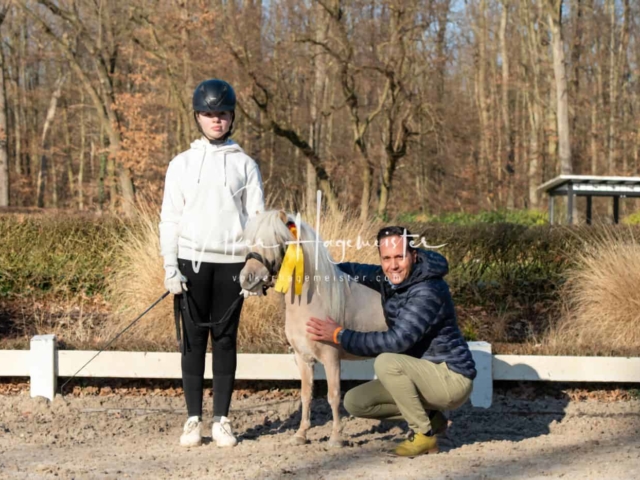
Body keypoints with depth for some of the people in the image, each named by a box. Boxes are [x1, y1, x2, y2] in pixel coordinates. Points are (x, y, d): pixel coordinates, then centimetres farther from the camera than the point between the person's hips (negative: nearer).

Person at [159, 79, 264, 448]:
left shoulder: (245, 164, 6)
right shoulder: (183, 164, 6)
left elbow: (257, 216, 4)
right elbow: (170, 218, 4)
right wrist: (170, 267, -5)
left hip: (232, 261, 0)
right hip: (192, 261, 0)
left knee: (226, 338, 3)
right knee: (194, 339, 2)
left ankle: (222, 420, 9)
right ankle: (194, 420, 7)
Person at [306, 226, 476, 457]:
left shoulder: (429, 291, -25)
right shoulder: (389, 279, 1)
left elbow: (397, 340, -31)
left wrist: (340, 335, -24)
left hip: (452, 378, -9)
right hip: (424, 374, 9)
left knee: (386, 362, -31)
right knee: (355, 402, 1)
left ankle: (424, 434, -13)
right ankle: (429, 417, 11)